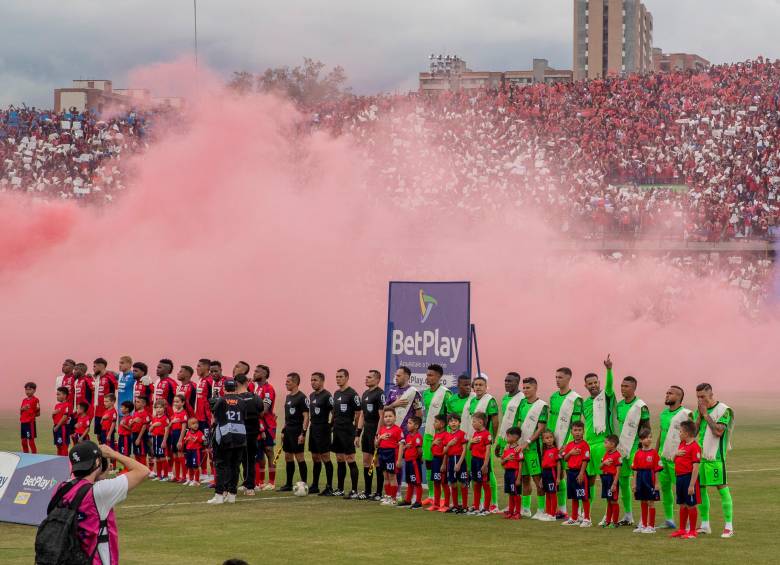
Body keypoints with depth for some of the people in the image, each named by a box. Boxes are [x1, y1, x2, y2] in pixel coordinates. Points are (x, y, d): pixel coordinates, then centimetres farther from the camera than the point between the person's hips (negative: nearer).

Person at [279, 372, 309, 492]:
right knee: (288, 457, 10)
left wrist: (303, 433, -21)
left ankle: (304, 484, 0)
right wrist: (283, 431, 19)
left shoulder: (301, 397, -12)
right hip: (288, 431, 9)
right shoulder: (288, 397, 14)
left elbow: (306, 416, -15)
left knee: (299, 457, -6)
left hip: (297, 431, -9)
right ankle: (288, 484, 17)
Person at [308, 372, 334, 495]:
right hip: (313, 429, 9)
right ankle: (314, 486, 19)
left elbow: (334, 412, -14)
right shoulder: (312, 395, 14)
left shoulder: (327, 395, -12)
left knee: (325, 457, -6)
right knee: (315, 458, 13)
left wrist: (331, 427, -13)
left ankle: (329, 487, -3)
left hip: (323, 430, -9)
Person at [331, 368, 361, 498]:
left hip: (347, 432, -8)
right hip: (337, 431, 8)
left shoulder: (352, 394, -10)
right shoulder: (336, 393, 14)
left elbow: (358, 413, -11)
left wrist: (356, 432, -11)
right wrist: (333, 425, 13)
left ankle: (354, 491, -5)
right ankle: (340, 489, 18)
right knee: (340, 461, 12)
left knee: (350, 461, -7)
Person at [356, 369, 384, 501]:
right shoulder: (365, 394, 15)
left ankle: (379, 493, 2)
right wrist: (358, 434, 14)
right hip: (366, 431, 8)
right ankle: (367, 491, 16)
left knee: (377, 461, -3)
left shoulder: (380, 394, -12)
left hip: (376, 432, -8)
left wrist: (377, 435, -20)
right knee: (366, 460, 10)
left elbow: (382, 416, -16)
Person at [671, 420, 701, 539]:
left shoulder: (695, 447, -16)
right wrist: (676, 454, -2)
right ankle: (682, 529, 26)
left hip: (689, 477, -9)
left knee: (691, 505, 0)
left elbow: (696, 467, -20)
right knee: (682, 505, 16)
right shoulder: (682, 444, 12)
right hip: (680, 477, 9)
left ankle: (692, 531, 8)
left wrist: (691, 485, -23)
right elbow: (674, 459, 23)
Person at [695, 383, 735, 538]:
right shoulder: (700, 410, 12)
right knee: (700, 489, 9)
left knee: (722, 488, -7)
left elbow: (718, 431, -20)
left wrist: (706, 414, -15)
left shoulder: (723, 410, -8)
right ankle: (705, 525, 20)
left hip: (715, 456, -7)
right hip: (700, 455, 7)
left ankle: (729, 526, -4)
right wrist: (700, 415, -6)